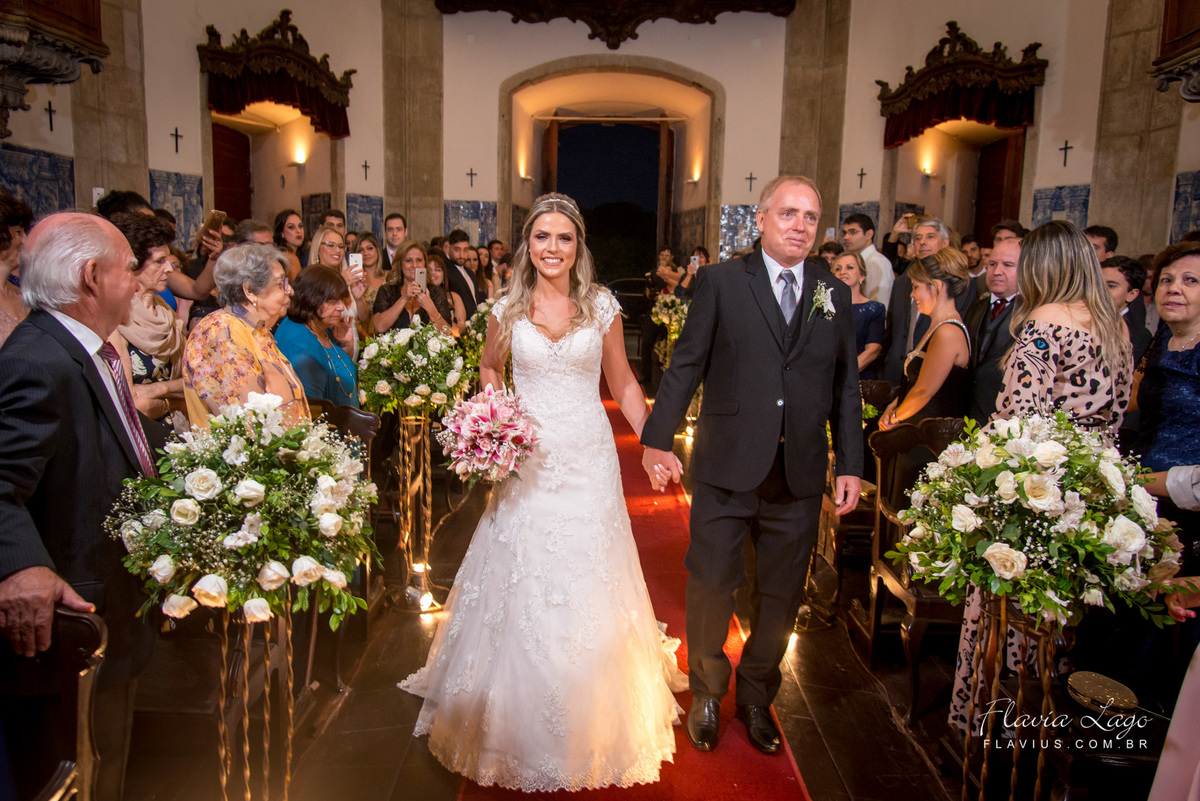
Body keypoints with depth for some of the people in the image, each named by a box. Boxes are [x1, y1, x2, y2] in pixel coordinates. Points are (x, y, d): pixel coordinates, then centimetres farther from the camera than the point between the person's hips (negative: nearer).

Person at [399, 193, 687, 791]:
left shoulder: (602, 306, 0)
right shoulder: (508, 308, 1)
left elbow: (622, 383, 6)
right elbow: (489, 368, 17)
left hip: (590, 460, 0)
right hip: (526, 458, 1)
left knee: (590, 584, 6)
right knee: (521, 581, 7)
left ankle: (593, 720, 28)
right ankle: (521, 721, 27)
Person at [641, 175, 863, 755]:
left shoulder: (835, 293, 9)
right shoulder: (721, 281, -1)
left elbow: (846, 387, 10)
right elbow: (686, 365, -4)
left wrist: (851, 465, 5)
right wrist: (658, 439, -12)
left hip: (800, 476, 3)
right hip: (727, 468, -3)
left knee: (780, 596, 14)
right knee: (711, 586, 8)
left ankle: (756, 696, 37)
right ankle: (707, 694, 33)